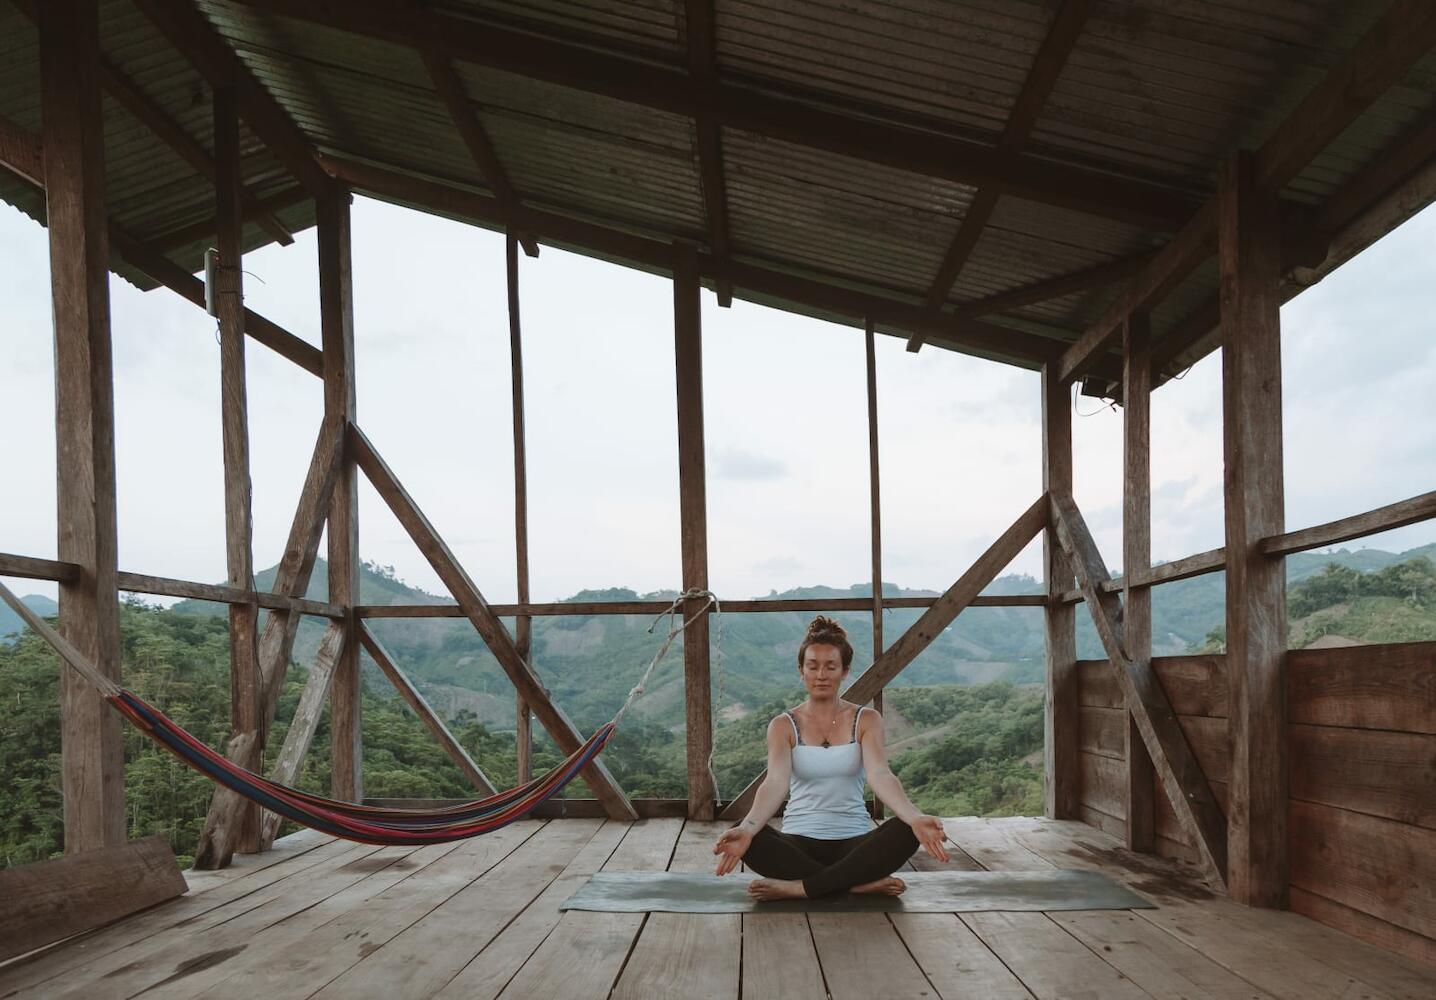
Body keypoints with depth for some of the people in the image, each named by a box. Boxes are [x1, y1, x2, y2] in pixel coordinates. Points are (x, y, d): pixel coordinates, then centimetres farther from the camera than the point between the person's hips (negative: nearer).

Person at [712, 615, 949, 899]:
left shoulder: (866, 720, 2)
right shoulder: (784, 725, 1)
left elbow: (880, 774, -16)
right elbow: (776, 781, -17)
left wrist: (914, 817, -38)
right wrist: (747, 827, -39)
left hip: (854, 841, 0)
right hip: (799, 842, 0)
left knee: (906, 832, -30)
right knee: (748, 839, -31)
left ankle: (798, 888, -27)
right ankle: (861, 883, -24)